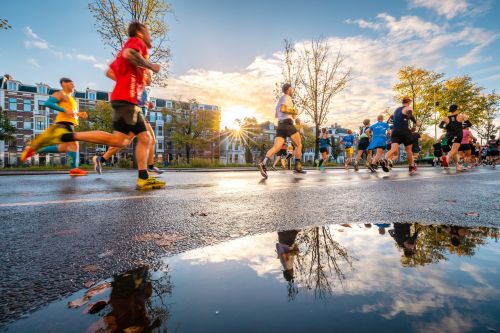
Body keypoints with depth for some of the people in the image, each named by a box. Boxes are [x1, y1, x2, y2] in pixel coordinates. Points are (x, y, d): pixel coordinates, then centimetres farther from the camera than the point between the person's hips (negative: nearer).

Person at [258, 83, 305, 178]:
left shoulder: (280, 99, 28)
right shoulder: (287, 97, 0)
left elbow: (276, 115, 32)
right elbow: (282, 109, -18)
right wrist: (293, 112, -4)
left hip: (280, 125, 7)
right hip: (288, 124, -7)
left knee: (276, 147, -10)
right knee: (298, 145, 8)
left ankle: (263, 163, -31)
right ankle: (298, 167, 7)